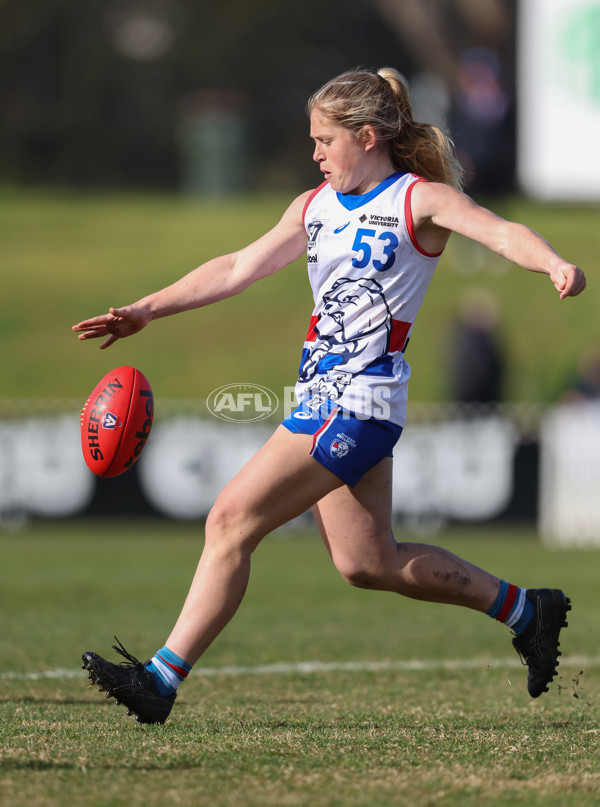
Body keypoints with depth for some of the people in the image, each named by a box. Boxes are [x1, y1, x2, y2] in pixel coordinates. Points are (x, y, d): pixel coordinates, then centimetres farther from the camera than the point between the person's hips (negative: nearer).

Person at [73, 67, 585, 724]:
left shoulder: (420, 198, -6)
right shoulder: (315, 206, 16)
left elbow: (500, 231, -21)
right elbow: (240, 267, 19)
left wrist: (556, 265, -42)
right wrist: (146, 310, 16)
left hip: (362, 400, -9)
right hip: (320, 395, 9)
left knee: (232, 519, -13)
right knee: (367, 562, 13)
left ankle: (162, 679, -10)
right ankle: (524, 610, 27)